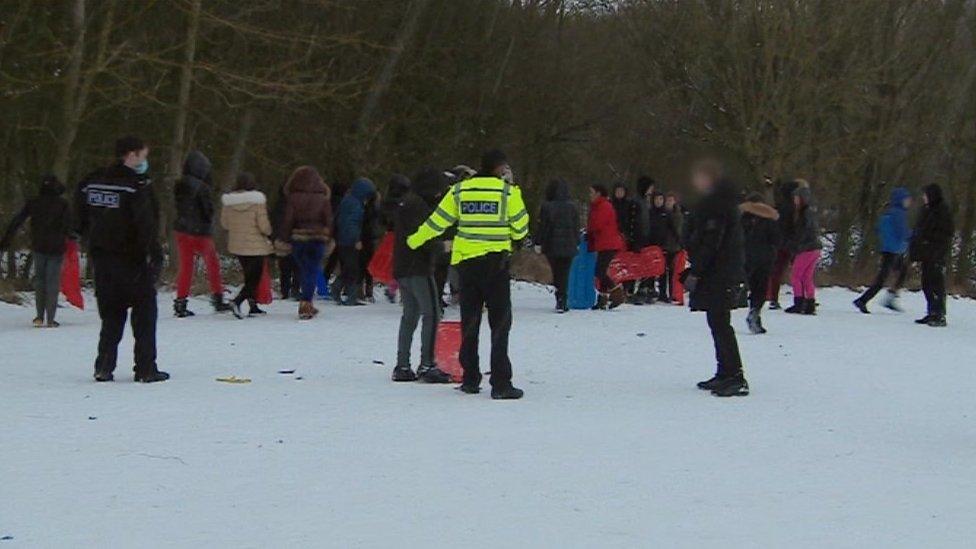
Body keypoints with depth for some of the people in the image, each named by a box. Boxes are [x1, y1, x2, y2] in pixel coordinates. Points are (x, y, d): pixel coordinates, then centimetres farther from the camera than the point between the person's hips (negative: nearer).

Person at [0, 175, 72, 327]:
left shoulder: (33, 202, 4)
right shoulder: (63, 203, -3)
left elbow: (17, 221, 4)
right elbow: (68, 225, -10)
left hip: (38, 247, 2)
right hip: (56, 249, -2)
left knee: (39, 280, 16)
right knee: (53, 282, 3)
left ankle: (40, 316, 9)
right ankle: (50, 319, -1)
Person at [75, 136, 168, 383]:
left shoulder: (90, 183, 8)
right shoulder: (138, 186, -13)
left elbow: (80, 222, 13)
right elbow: (146, 224, -19)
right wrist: (155, 255, -15)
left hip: (101, 258, 6)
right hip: (132, 258, -6)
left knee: (111, 314, 14)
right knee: (144, 311, 3)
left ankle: (104, 367, 8)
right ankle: (145, 369, 1)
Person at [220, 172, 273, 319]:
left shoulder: (228, 201, -3)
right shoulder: (258, 200, -16)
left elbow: (224, 223, 5)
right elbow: (264, 225, -16)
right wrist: (270, 233, 6)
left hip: (237, 245, 5)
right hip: (256, 246, -5)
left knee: (250, 276, 19)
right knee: (254, 278, 2)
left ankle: (253, 307, 23)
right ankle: (237, 301, -19)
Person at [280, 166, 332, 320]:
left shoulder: (293, 199, -5)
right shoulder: (323, 199, -3)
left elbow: (287, 220, -5)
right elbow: (329, 221, -1)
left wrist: (285, 237, 3)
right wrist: (327, 238, 9)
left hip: (298, 239, 1)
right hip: (317, 239, -1)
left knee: (303, 271, 14)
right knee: (312, 271, 2)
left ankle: (307, 305, 19)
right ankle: (306, 304, -10)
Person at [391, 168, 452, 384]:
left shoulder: (404, 202, 17)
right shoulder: (418, 205, -14)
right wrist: (442, 246, -10)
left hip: (402, 267, 10)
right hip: (419, 268, -10)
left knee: (410, 315, 14)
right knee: (432, 314, -8)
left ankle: (402, 366, 13)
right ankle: (427, 364, -13)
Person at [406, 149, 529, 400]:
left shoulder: (460, 190, 6)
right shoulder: (508, 191, -4)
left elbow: (438, 221, 10)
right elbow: (520, 229, -3)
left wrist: (415, 240, 24)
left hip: (466, 261, 4)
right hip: (496, 263, -3)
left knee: (469, 322, 13)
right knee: (500, 323, -1)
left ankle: (470, 379, 16)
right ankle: (501, 384, -7)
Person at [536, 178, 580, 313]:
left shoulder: (546, 207, -7)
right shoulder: (572, 207, -2)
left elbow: (542, 226, -5)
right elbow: (576, 227, 6)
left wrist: (539, 243, 4)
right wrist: (577, 243, 16)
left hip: (551, 246, 0)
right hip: (568, 246, 0)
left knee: (556, 273, 13)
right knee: (564, 274, 2)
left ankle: (561, 301, 12)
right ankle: (562, 302, -7)